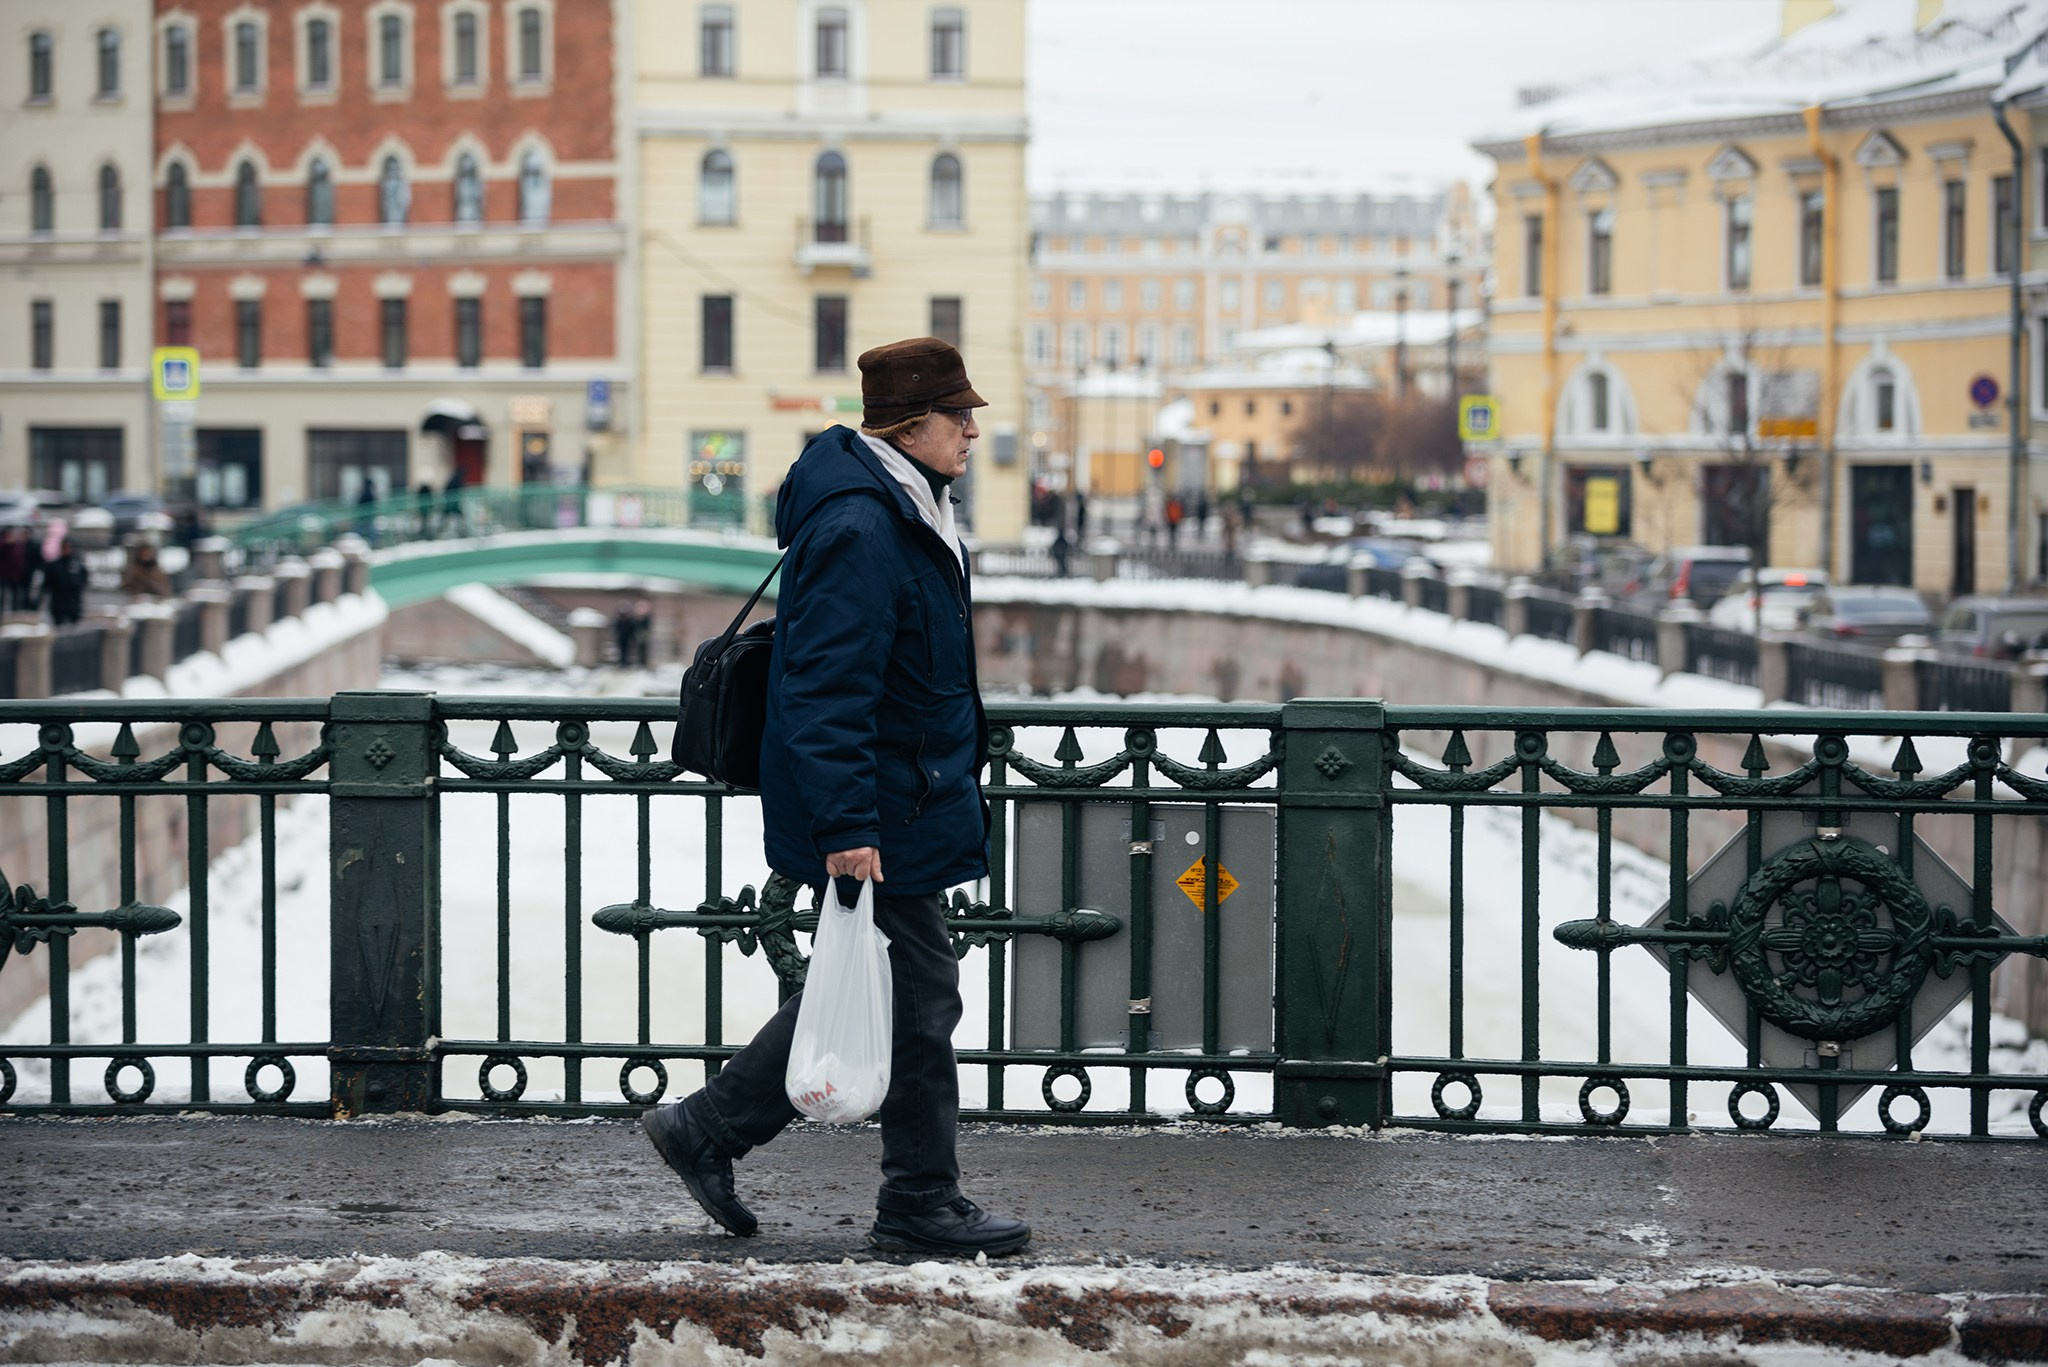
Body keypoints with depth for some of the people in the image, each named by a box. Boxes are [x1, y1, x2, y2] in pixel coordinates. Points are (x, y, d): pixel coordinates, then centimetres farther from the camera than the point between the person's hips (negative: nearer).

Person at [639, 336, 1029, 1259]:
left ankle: (707, 1129, 23)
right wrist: (846, 826, -28)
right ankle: (922, 1205, 11)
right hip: (880, 819, -11)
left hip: (910, 798, 11)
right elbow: (827, 689, -25)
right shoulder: (858, 530, -21)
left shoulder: (904, 515, 13)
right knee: (918, 1000, -1)